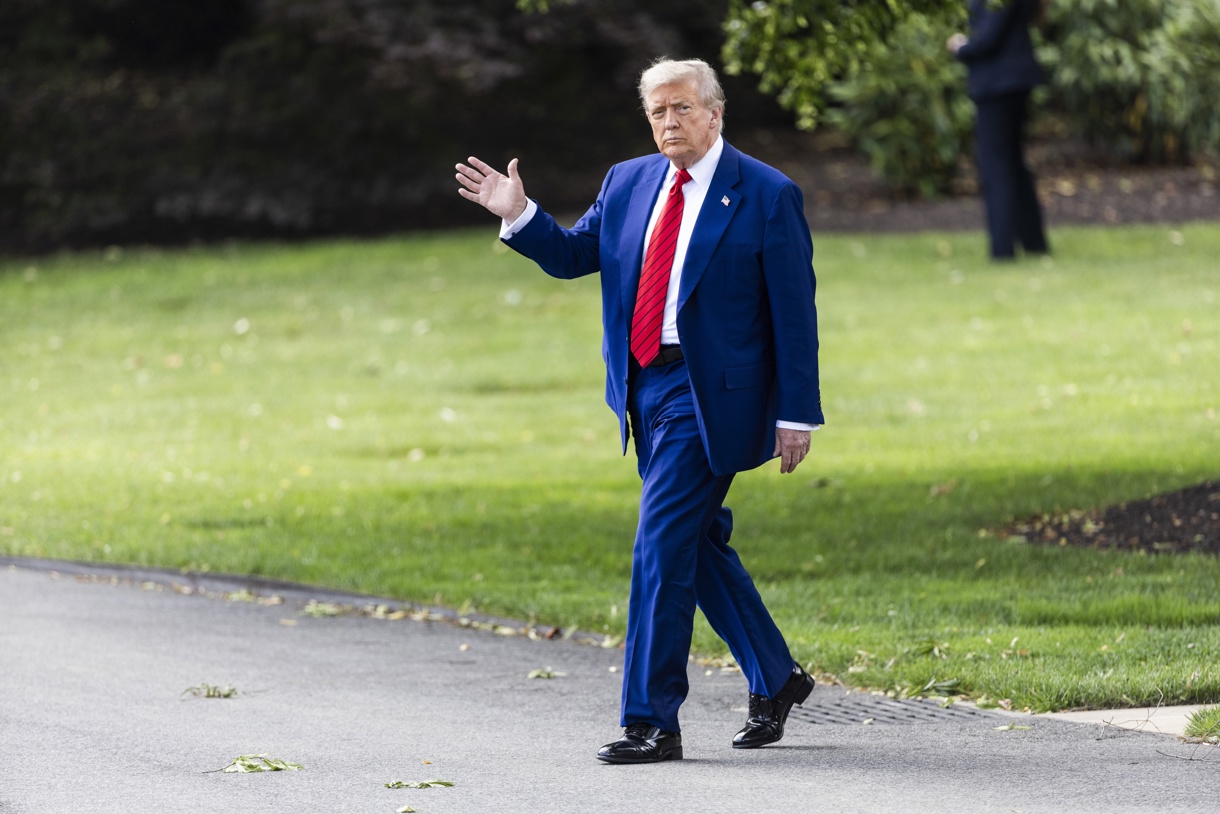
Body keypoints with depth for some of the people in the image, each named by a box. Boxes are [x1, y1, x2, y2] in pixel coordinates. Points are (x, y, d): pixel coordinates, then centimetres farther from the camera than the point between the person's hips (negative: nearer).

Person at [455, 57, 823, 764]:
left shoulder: (767, 195, -6)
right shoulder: (629, 182, 11)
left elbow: (795, 312, -7)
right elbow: (572, 254, 15)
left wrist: (796, 414, -10)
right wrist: (518, 215, -3)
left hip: (708, 394, -7)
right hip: (646, 388, 7)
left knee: (662, 545, -12)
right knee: (698, 544, 14)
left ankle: (652, 724, -9)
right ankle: (775, 678, 30)